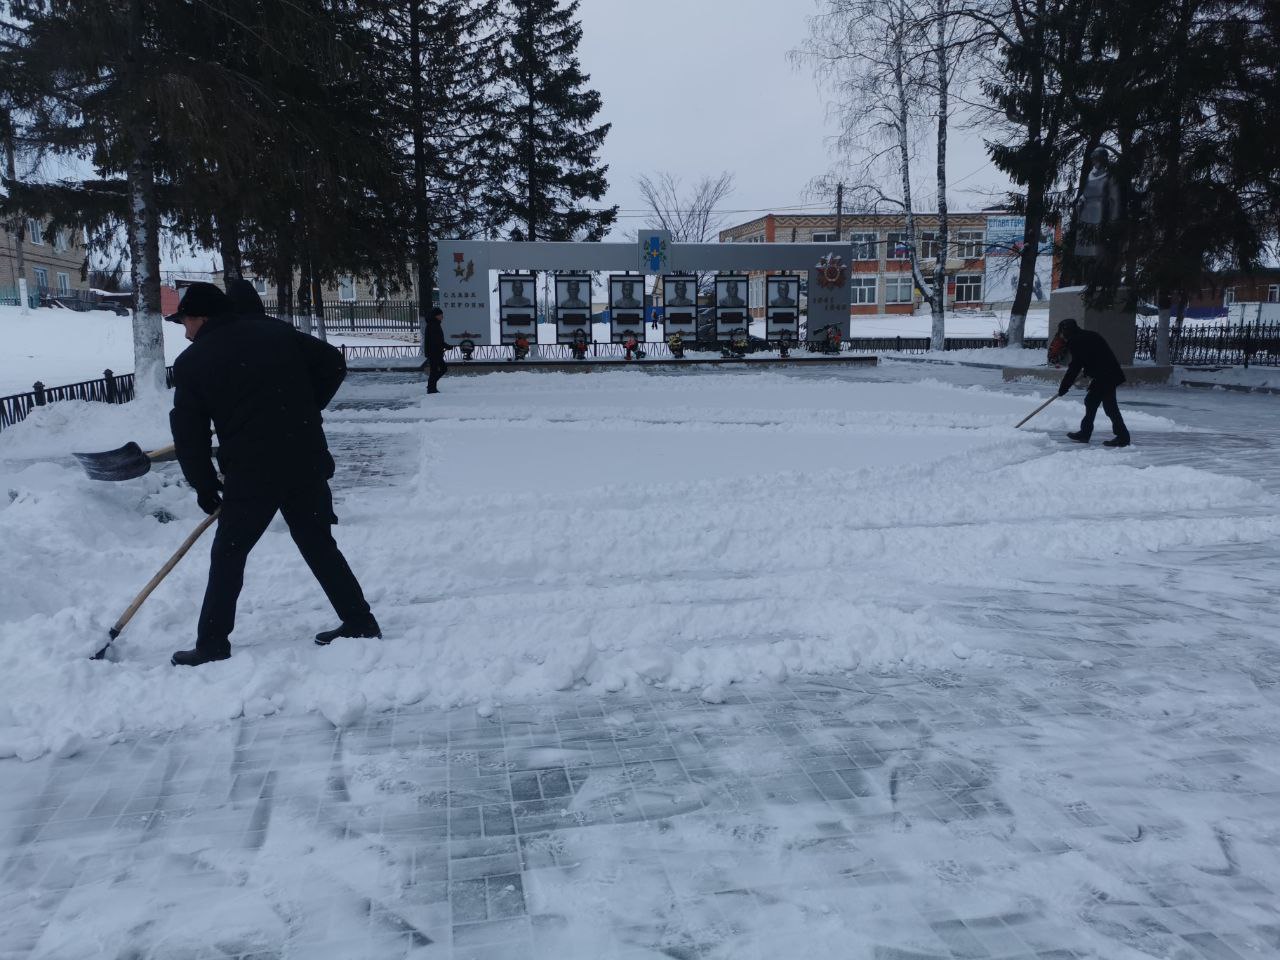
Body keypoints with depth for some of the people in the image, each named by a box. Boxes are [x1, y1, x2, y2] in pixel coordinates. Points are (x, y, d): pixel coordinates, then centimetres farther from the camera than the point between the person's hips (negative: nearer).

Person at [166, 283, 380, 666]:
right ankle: (360, 621, 18)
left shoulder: (192, 363, 1)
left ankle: (212, 644, 13)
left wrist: (205, 487, 14)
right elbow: (333, 364, 7)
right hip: (307, 461, 4)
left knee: (228, 556, 10)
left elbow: (188, 434, 3)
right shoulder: (275, 330, 8)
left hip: (250, 473, -4)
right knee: (319, 544, 16)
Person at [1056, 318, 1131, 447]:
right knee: (1091, 401, 17)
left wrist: (1063, 388, -7)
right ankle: (1084, 433, 24)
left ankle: (1122, 437, -5)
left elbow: (1075, 367, -13)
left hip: (1105, 377, -10)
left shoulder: (1076, 342, -12)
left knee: (1109, 406, -7)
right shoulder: (1087, 336, 16)